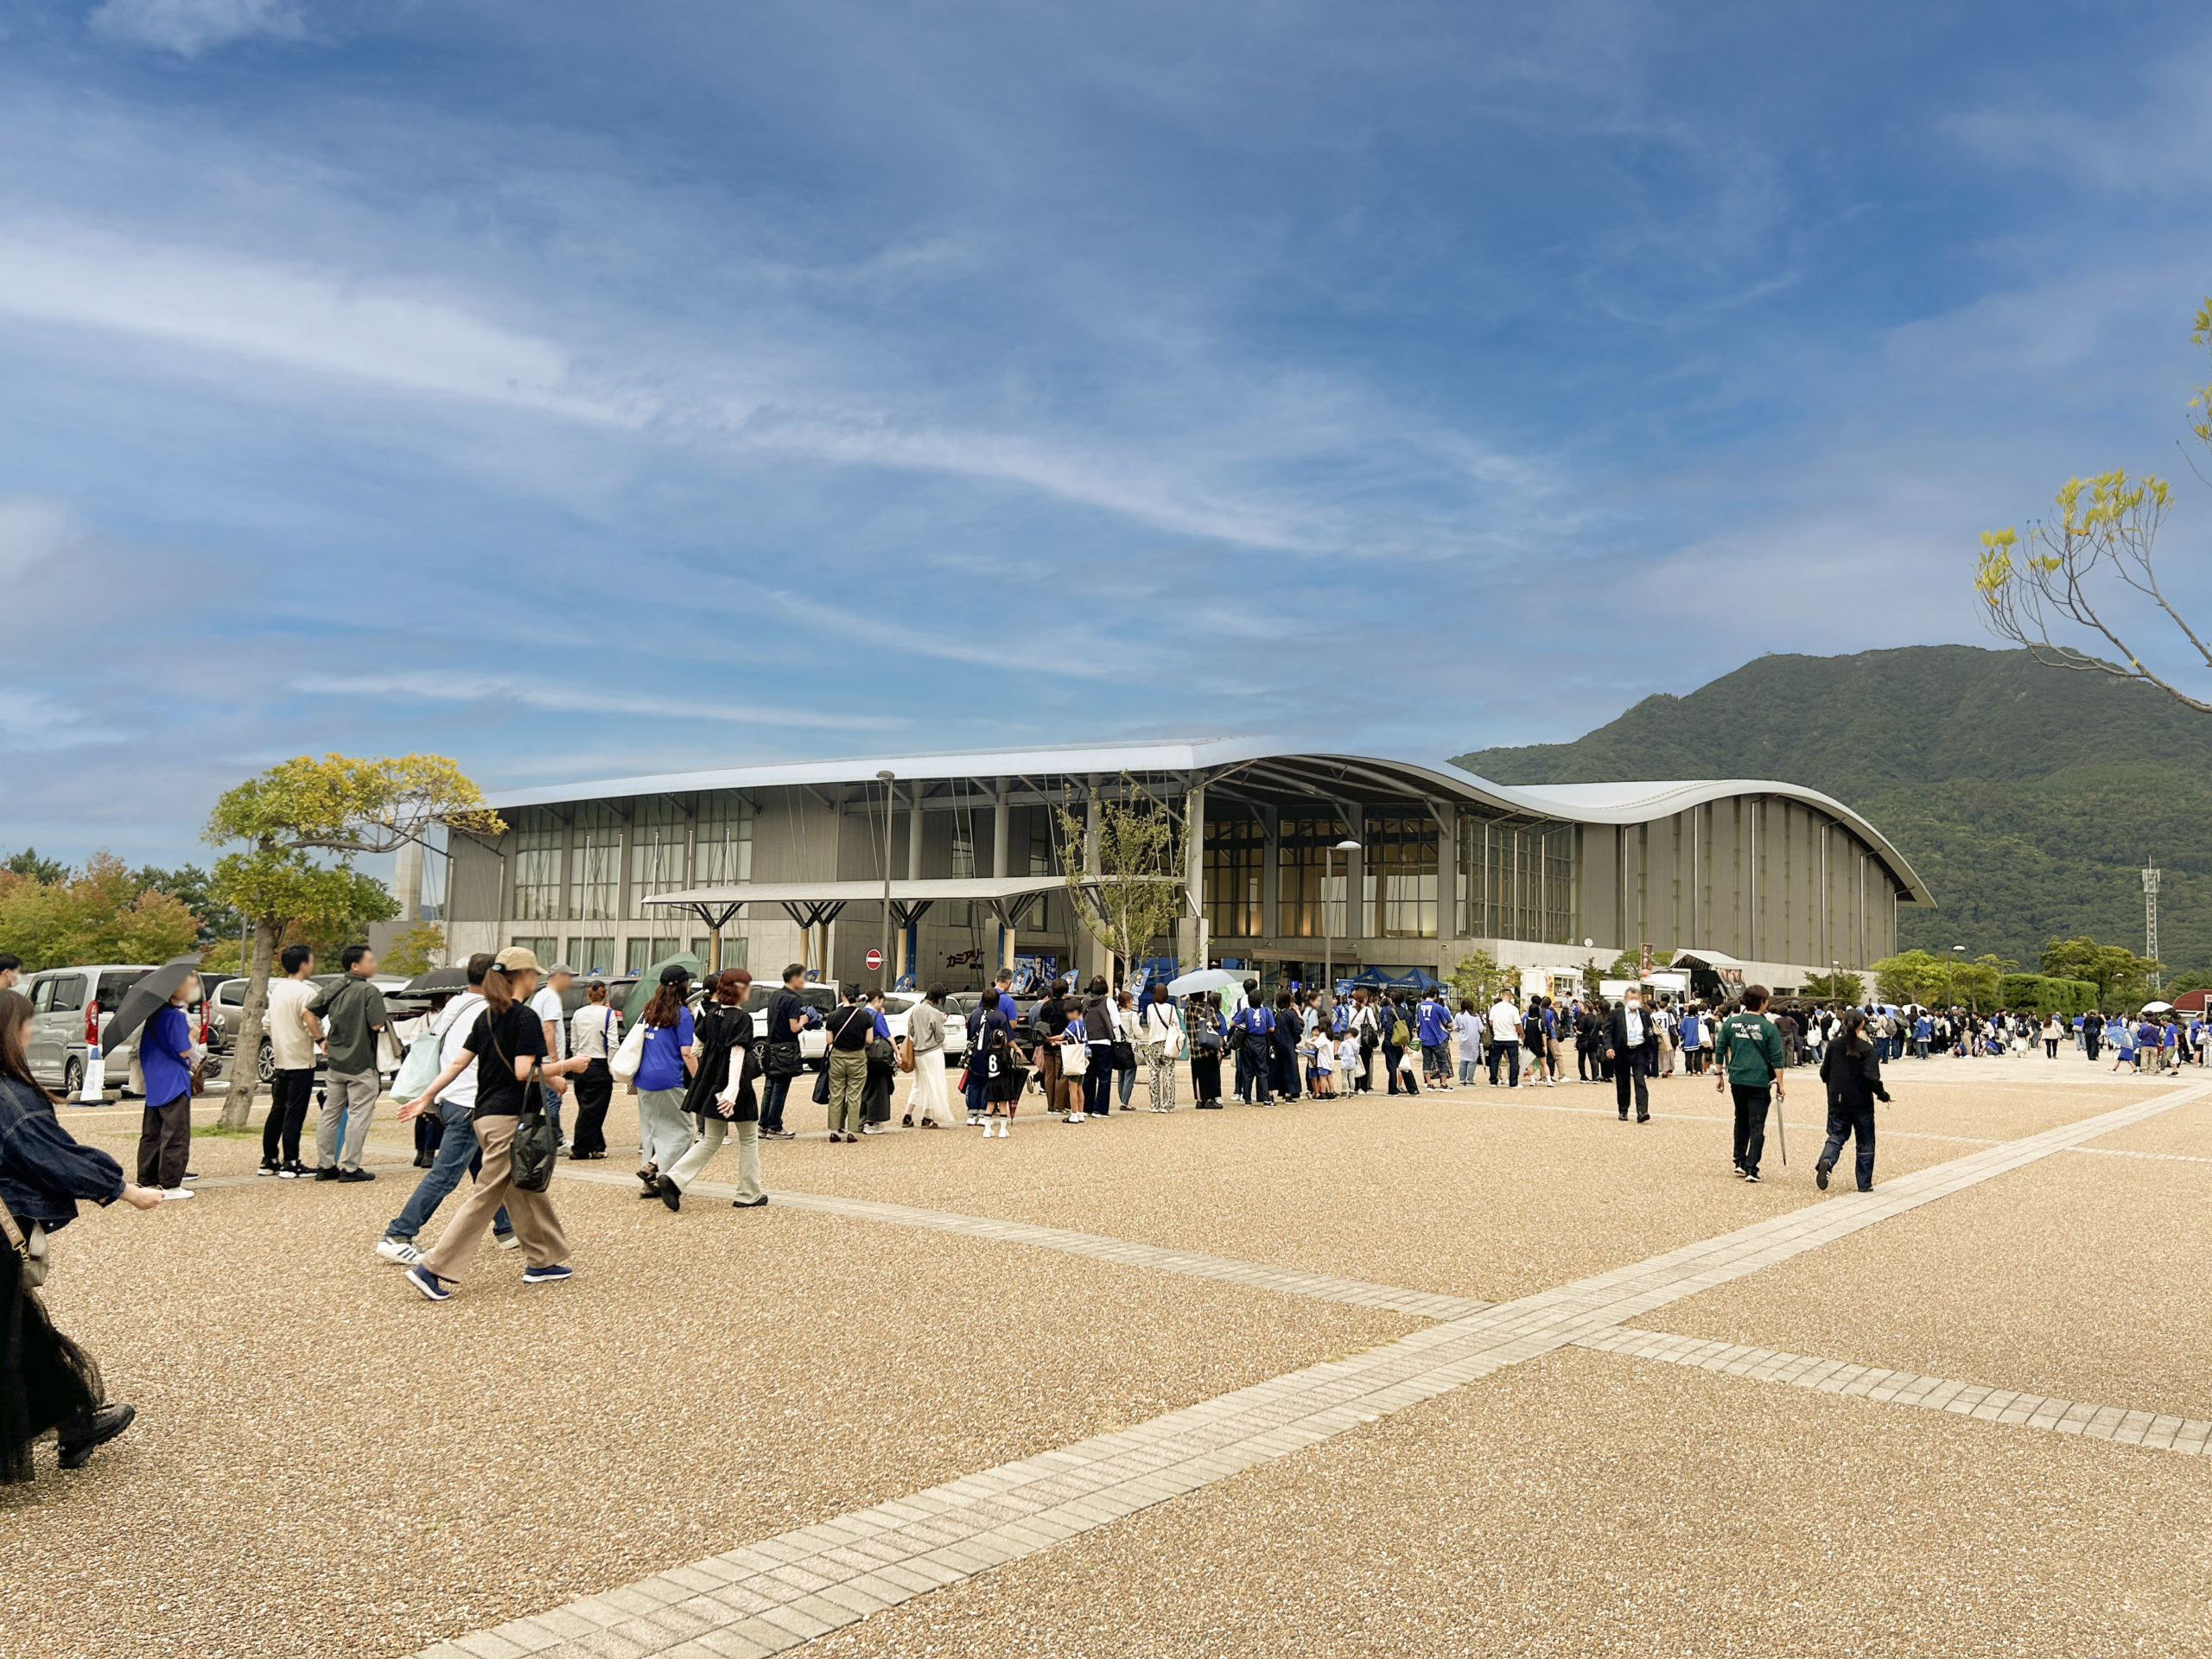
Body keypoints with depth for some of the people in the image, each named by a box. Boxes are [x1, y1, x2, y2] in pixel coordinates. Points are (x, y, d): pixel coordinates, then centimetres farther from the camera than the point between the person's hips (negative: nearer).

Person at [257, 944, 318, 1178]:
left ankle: (269, 1161, 18)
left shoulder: (276, 990, 11)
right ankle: (290, 1164, -2)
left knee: (277, 1111, 14)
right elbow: (312, 1027, -22)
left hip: (280, 1060, 8)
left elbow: (268, 1023, 17)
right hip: (300, 1062, -8)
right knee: (295, 1113, -4)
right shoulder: (305, 992, -15)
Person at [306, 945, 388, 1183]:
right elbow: (377, 1024, -20)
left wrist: (321, 1039, 13)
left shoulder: (333, 989, 7)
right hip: (361, 1064, -7)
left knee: (330, 1114, 14)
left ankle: (325, 1165, 20)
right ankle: (350, 1168, 2)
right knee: (358, 1115, 0)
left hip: (336, 1062, 7)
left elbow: (310, 1012, 7)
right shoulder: (370, 992, -14)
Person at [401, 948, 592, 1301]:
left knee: (529, 1190, 16)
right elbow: (524, 1071, -18)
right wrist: (567, 1065, -7)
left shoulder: (486, 1016, 14)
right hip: (509, 1117, -9)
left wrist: (426, 1097, 14)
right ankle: (433, 1269, -6)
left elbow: (458, 1062, 10)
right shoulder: (525, 1017, -11)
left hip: (485, 1114, 9)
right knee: (486, 1196, -5)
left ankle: (542, 1261, 23)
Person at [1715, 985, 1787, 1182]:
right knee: (1757, 1126, 1)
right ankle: (1751, 1168, -4)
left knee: (1741, 1121, 20)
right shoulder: (1768, 1027, -6)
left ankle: (1740, 1162, 22)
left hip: (1737, 1080, 4)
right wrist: (1780, 1084, -1)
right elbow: (1777, 1059, -7)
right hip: (1759, 1082, -4)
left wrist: (1720, 1076, 15)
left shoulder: (1730, 1023, 3)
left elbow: (1719, 1050, 6)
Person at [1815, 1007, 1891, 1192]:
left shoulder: (1833, 1045, -1)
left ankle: (1825, 1162, -22)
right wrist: (1883, 1095, -1)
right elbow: (1871, 1078, -18)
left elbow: (1824, 1074, 5)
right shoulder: (1867, 1048, -12)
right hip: (1861, 1103, -2)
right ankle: (1864, 1183, 16)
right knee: (1865, 1142, 12)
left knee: (1836, 1136, 9)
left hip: (1837, 1102, 3)